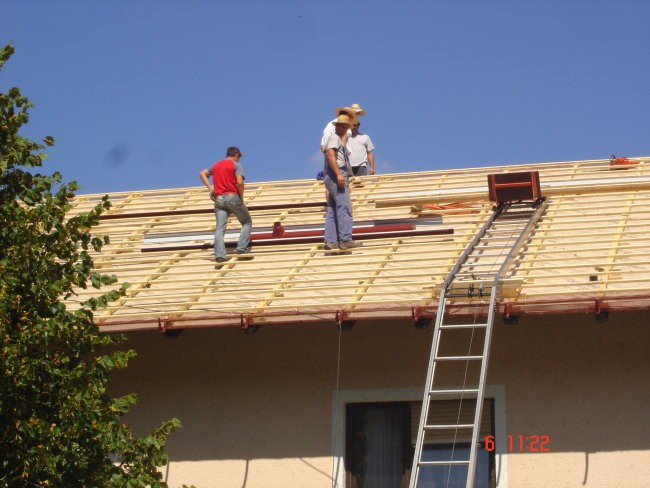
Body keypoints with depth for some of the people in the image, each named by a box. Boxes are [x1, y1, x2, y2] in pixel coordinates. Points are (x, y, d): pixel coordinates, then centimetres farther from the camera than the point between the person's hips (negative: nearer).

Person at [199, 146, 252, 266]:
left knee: (220, 229, -6)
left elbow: (202, 173, 23)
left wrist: (209, 187, 15)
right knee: (247, 222, 16)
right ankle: (242, 247, -1)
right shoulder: (236, 165, 1)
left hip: (219, 199, 4)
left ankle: (219, 256, -22)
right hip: (233, 197, -4)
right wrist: (241, 197, 0)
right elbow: (239, 182, -12)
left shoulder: (216, 165, 20)